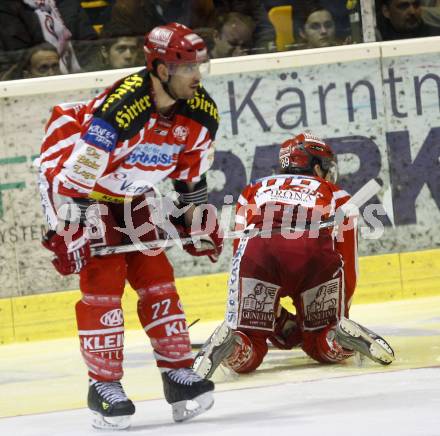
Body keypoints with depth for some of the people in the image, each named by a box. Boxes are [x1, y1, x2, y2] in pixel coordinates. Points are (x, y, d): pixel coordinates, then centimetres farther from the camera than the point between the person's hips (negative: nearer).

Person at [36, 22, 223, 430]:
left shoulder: (201, 112, -13)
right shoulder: (119, 110, -36)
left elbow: (191, 171, 6)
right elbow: (75, 176, -32)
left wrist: (198, 219, 8)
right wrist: (68, 233, -30)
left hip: (131, 195, 7)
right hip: (70, 180, -7)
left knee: (156, 278, 3)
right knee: (103, 281, -12)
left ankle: (179, 373, 12)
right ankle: (104, 387, -4)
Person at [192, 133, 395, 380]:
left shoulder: (254, 191, 39)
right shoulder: (336, 196, 35)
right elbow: (348, 267, 32)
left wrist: (279, 319, 41)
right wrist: (339, 315, 46)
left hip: (259, 250, 1)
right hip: (317, 253, -1)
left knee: (246, 358, 9)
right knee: (320, 343, 21)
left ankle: (226, 342, -22)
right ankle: (343, 334, -10)